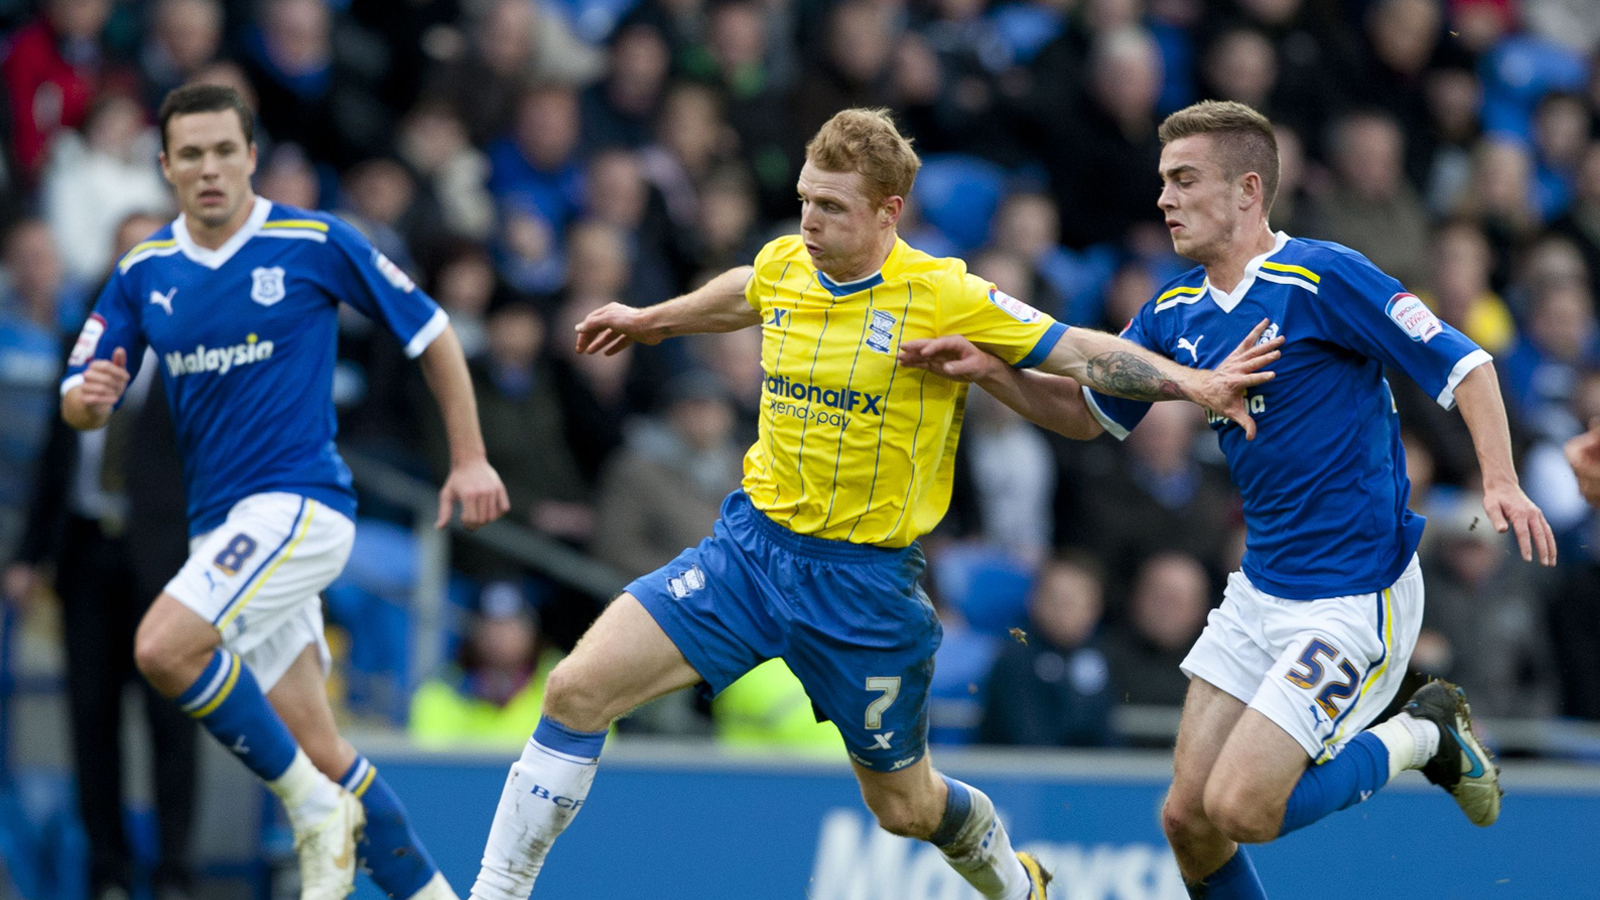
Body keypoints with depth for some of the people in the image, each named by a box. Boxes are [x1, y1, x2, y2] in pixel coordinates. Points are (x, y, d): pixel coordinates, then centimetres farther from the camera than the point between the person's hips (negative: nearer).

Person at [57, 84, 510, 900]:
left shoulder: (315, 243, -6)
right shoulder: (143, 272, 7)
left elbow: (430, 333, 3)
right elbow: (80, 402, 9)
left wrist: (470, 458, 1)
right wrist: (89, 398, -16)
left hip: (300, 503, -6)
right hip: (217, 525, 6)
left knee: (165, 646, -26)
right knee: (315, 750, 4)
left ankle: (315, 807, -12)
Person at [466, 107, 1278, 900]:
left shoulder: (945, 298, -15)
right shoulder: (782, 266, -1)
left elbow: (1083, 353, -11)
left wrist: (1195, 384, -23)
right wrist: (650, 320, 39)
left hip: (867, 576, -4)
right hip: (752, 540, 4)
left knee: (904, 807, 9)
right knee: (577, 690, -13)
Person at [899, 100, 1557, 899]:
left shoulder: (1321, 278, -16)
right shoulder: (1176, 310, 8)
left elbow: (1462, 366, -14)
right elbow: (1088, 412, 19)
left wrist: (1500, 482, -28)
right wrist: (990, 372, 2)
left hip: (1354, 599, -8)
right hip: (1261, 589, 8)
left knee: (1239, 808, -15)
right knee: (1188, 818, 2)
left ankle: (1423, 737, 8)